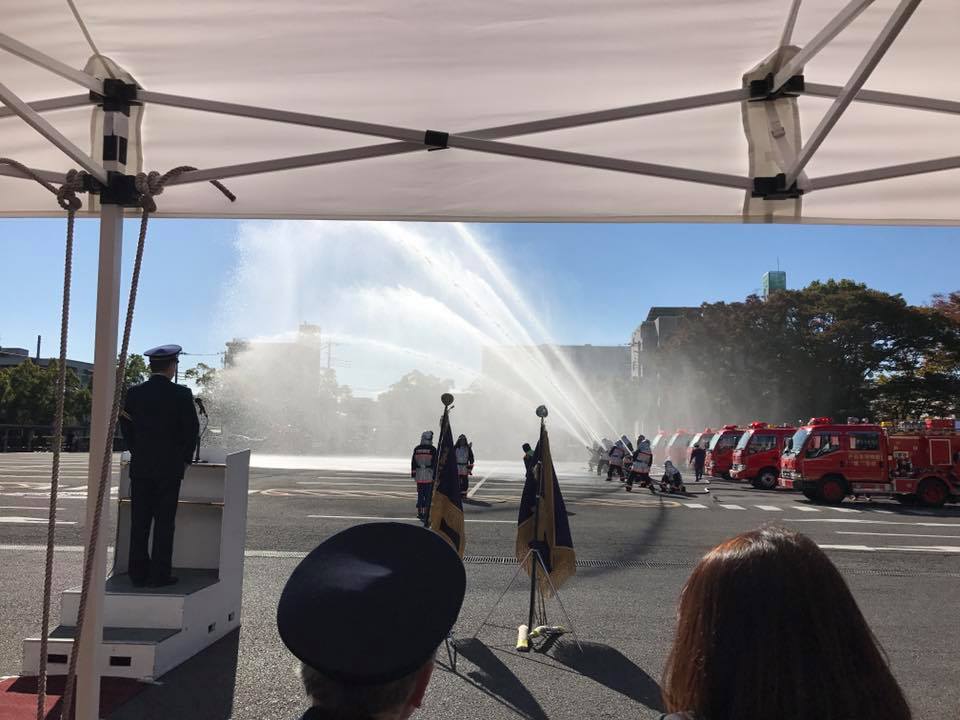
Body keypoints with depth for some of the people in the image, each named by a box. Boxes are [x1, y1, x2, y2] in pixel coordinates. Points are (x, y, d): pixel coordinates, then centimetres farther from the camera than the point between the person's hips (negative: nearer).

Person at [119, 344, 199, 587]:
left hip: (140, 467, 3)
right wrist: (185, 459, 9)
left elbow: (126, 426, 7)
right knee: (164, 522, 2)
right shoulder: (181, 394, -9)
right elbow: (191, 429, -5)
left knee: (139, 522, 9)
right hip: (170, 467, -3)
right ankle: (159, 574, 5)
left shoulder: (134, 393, 1)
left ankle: (138, 573, 14)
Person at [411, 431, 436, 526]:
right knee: (428, 496, 1)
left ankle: (420, 513, 20)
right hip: (429, 476, -3)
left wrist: (413, 474, 13)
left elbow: (413, 462, 7)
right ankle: (426, 517, -1)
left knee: (420, 495, 17)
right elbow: (435, 463, -8)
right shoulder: (432, 449, -7)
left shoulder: (416, 449, 4)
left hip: (419, 476, 4)